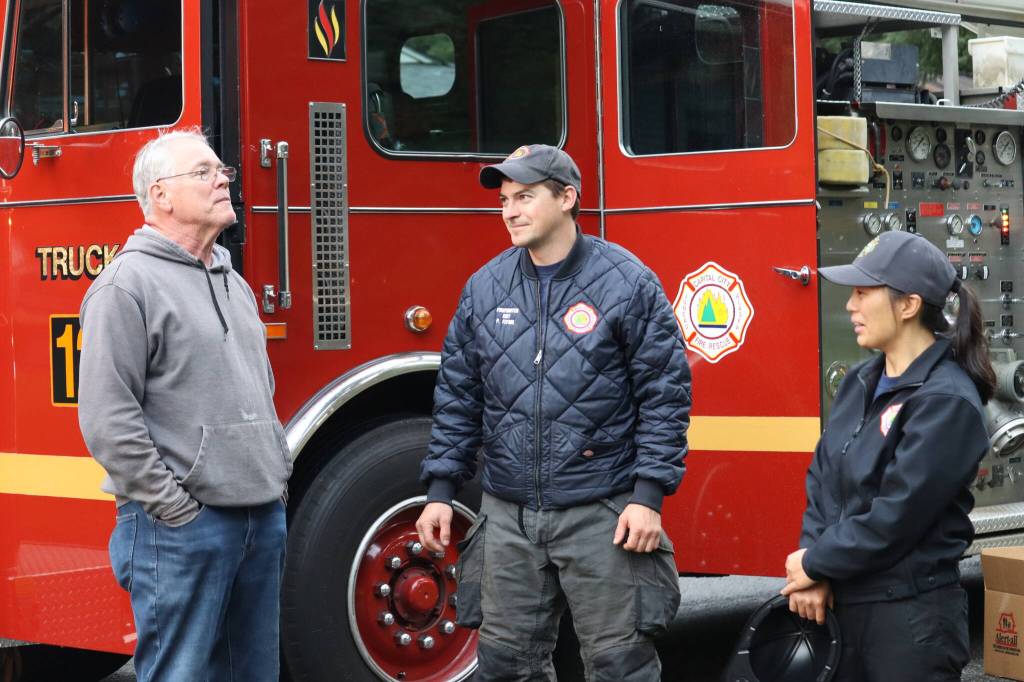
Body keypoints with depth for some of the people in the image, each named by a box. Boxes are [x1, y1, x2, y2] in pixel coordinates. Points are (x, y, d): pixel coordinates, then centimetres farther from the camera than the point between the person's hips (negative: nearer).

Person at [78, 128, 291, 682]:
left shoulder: (232, 283, 16)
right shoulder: (129, 284, -11)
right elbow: (107, 418, -16)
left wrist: (278, 479, 14)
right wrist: (173, 508, -15)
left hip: (262, 521, 8)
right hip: (180, 531, -8)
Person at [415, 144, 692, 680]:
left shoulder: (627, 283, -5)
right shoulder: (485, 287, 7)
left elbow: (665, 394, -6)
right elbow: (457, 395, 11)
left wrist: (648, 496, -11)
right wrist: (440, 491, 6)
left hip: (601, 515, -4)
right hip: (507, 515, 4)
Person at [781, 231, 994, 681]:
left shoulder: (945, 402, -17)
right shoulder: (861, 383, 8)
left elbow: (896, 516, -21)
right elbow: (822, 480, 8)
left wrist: (815, 564, -10)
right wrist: (812, 574, -6)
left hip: (912, 615, -7)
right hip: (845, 602, 7)